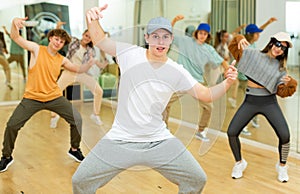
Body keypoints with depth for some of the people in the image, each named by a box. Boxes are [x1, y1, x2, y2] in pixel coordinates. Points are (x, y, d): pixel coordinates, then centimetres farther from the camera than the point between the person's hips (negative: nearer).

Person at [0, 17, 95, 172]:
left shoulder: (62, 60, 6)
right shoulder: (37, 49, -3)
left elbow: (79, 69, 15)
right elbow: (15, 37, -11)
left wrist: (91, 62, -6)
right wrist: (15, 22, -33)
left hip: (54, 97, 3)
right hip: (32, 98, -2)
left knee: (77, 120, -6)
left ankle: (74, 150, 19)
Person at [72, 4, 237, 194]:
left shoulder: (177, 72, -2)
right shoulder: (130, 54, -5)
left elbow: (206, 94, 0)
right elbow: (99, 39, 1)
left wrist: (227, 82, -18)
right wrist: (93, 19, -19)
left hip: (159, 141, 2)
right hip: (120, 140, -1)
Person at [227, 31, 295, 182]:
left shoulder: (280, 67, 6)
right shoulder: (253, 54, 2)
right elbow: (233, 48, 5)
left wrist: (287, 83, -19)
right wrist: (239, 40, -14)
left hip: (270, 102, 1)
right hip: (250, 101, 0)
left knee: (285, 136, -14)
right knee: (232, 133, -9)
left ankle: (282, 166, 15)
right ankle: (239, 163, 19)